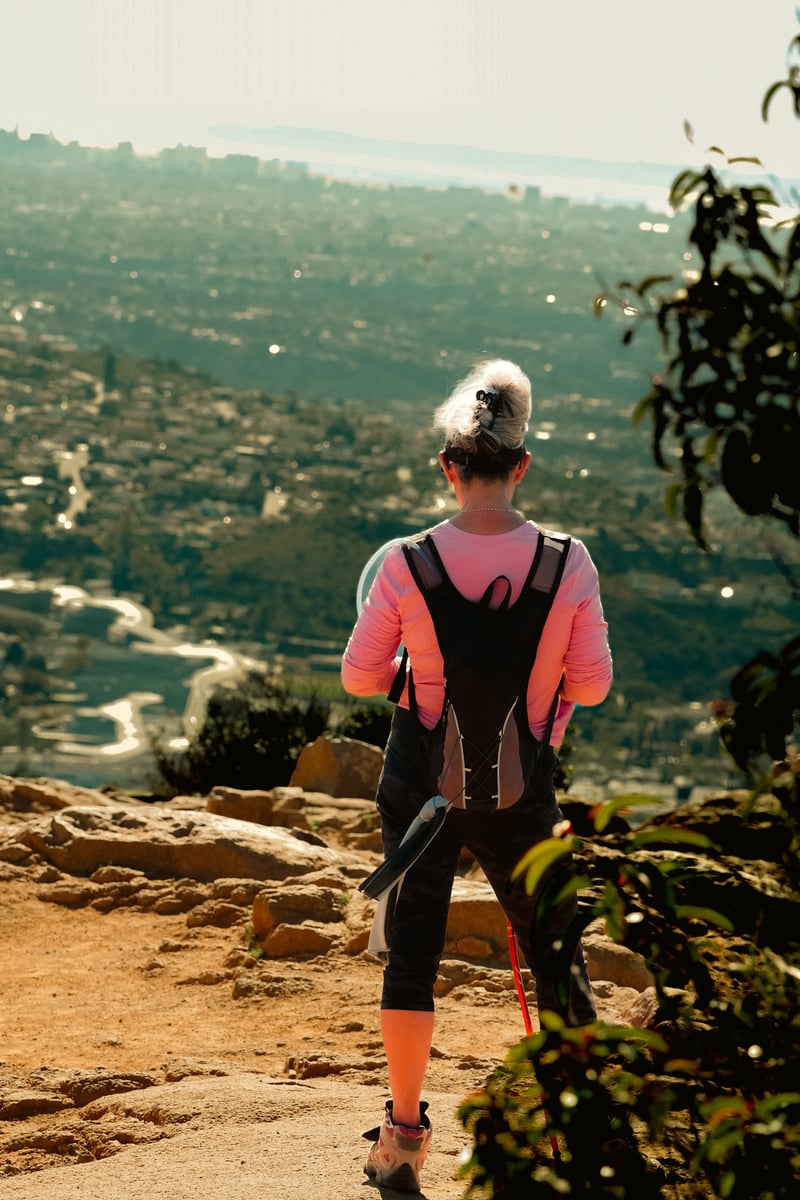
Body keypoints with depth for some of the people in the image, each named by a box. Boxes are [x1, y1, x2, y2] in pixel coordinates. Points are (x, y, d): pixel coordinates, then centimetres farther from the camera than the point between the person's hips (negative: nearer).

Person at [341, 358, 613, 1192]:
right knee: (552, 950, 16)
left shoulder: (407, 563, -14)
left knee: (412, 950, 12)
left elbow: (360, 677, -4)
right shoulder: (567, 562, -13)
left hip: (421, 778, 0)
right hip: (520, 792, 0)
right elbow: (591, 684, -5)